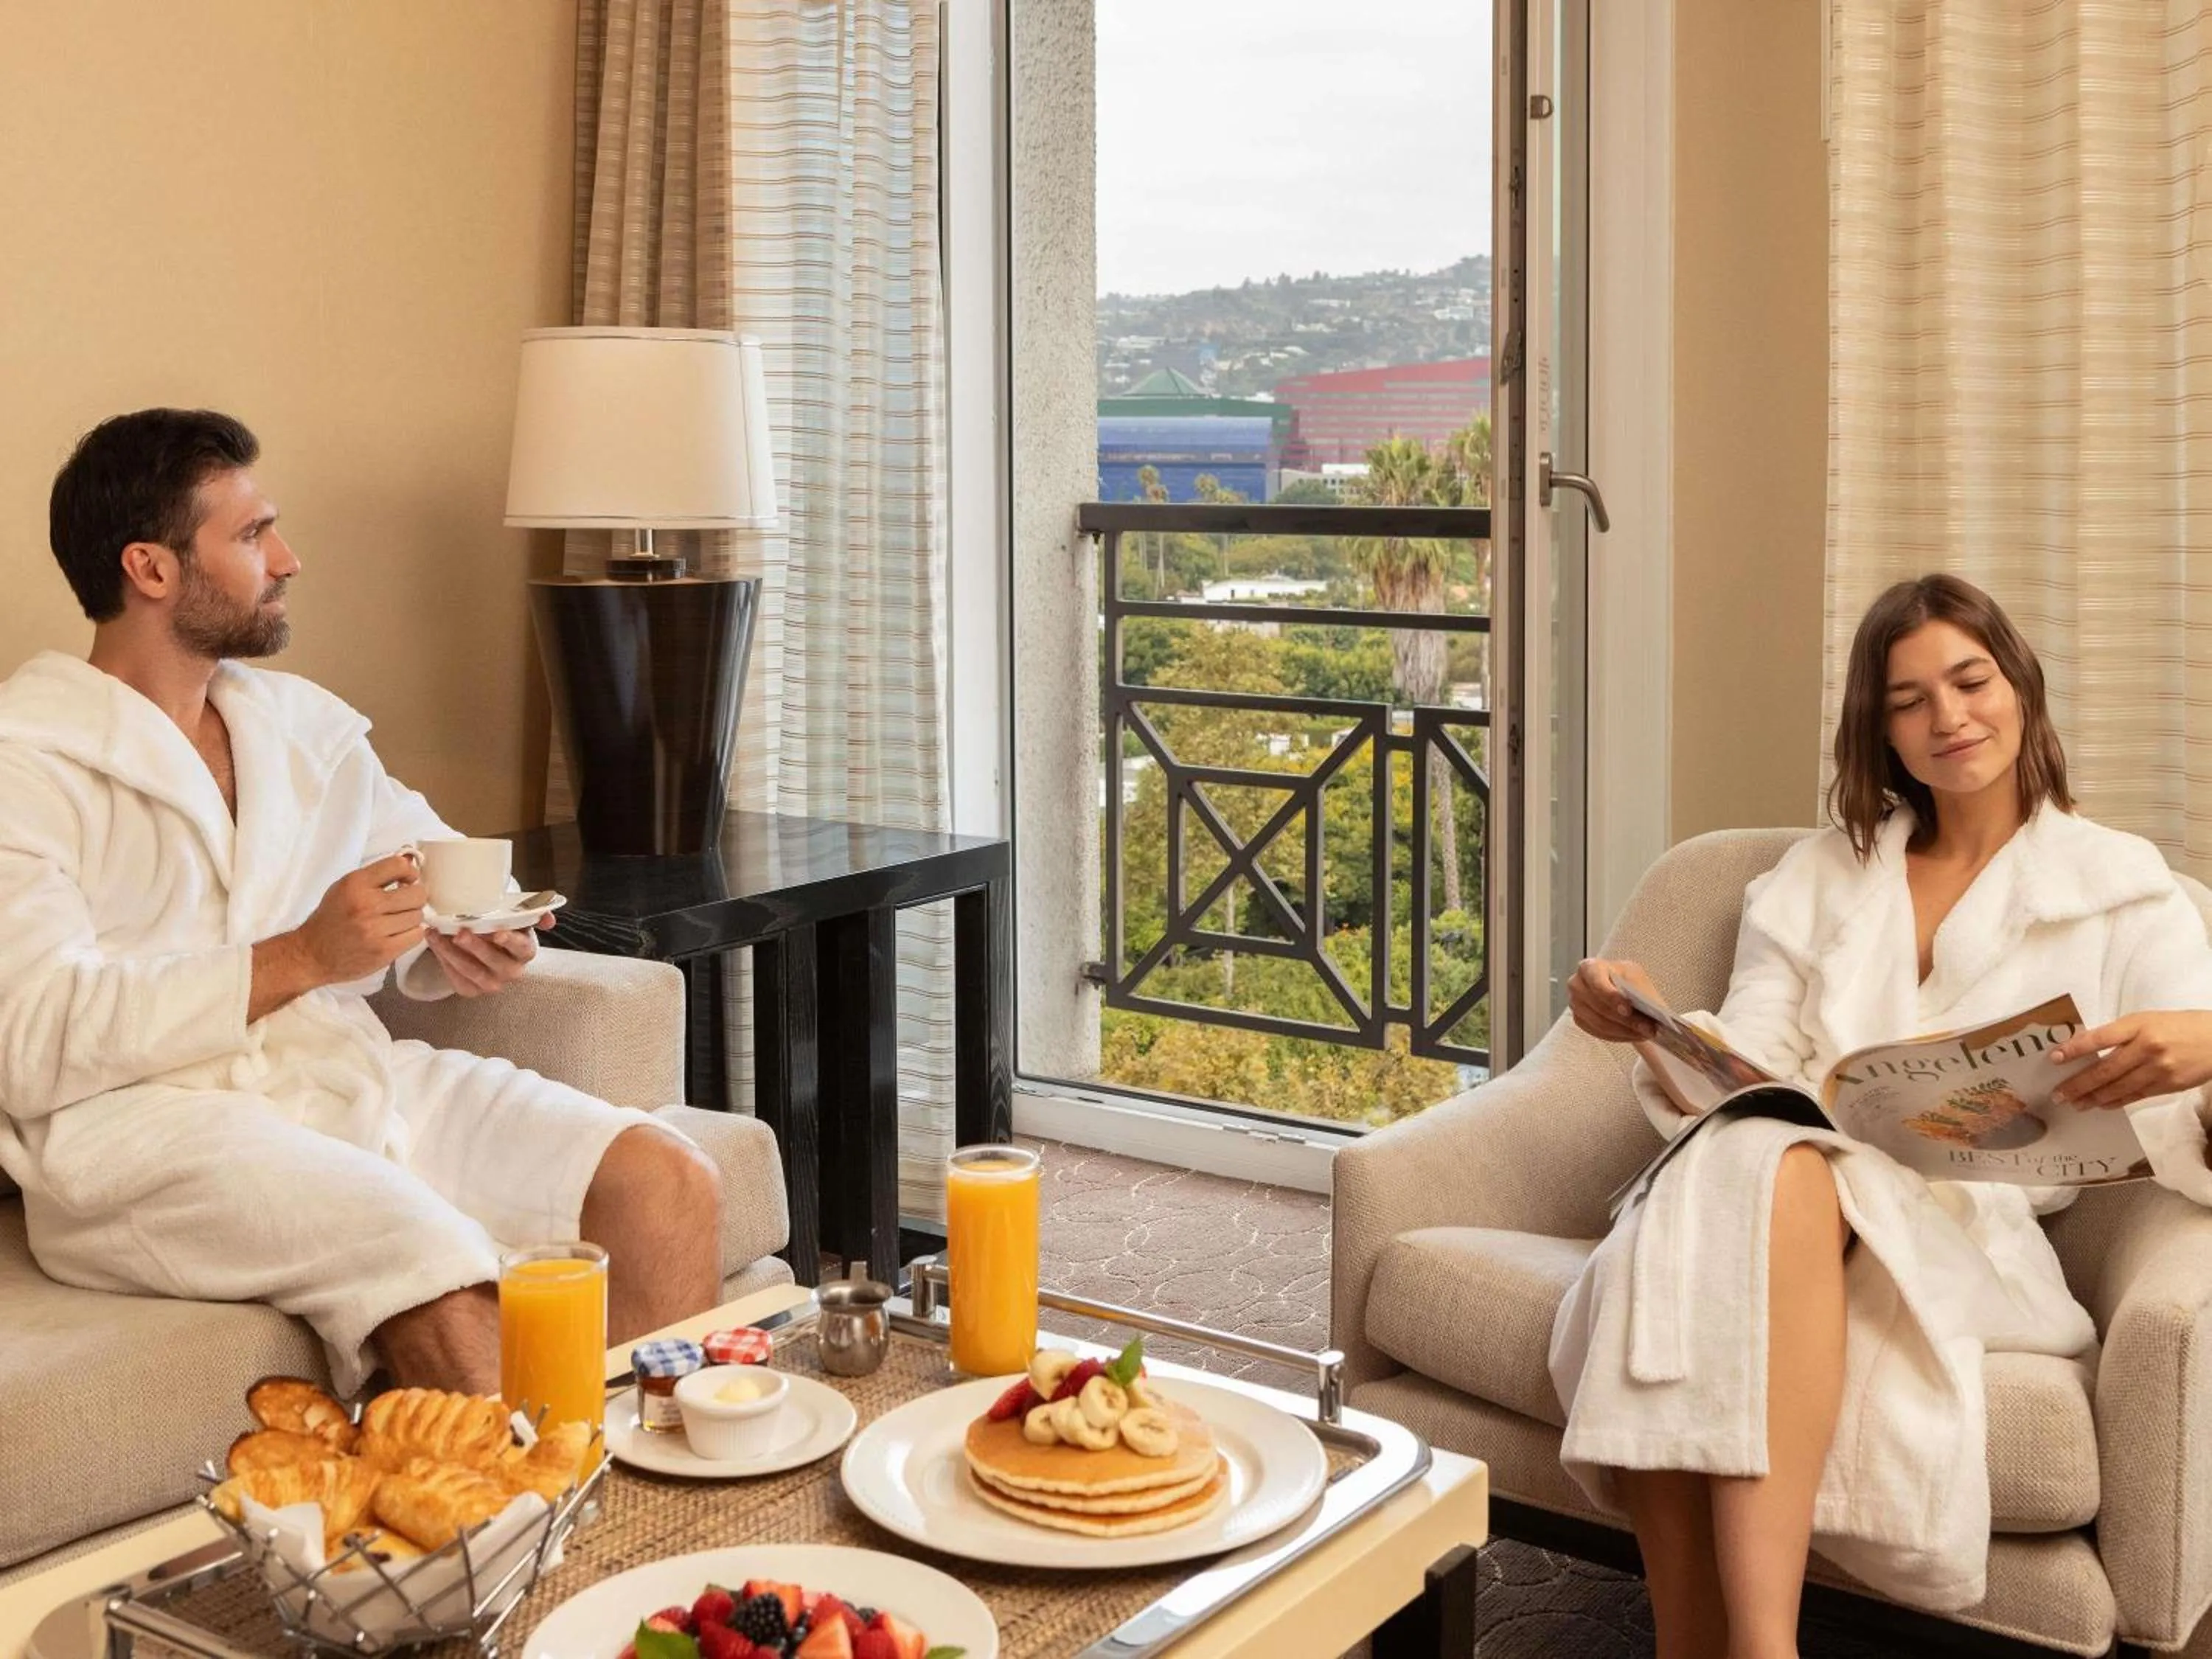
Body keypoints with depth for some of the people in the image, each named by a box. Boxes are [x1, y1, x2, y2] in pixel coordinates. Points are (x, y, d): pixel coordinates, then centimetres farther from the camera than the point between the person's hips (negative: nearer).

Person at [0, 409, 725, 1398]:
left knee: (666, 1186, -15)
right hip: (141, 1127, -6)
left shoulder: (304, 725, 19)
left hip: (347, 1077, 7)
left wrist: (467, 943, 1)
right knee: (443, 1279, -32)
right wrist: (298, 960, -18)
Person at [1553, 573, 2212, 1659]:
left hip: (1967, 1229, -2)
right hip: (1763, 1181, 3)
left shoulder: (2122, 887, 15)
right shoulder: (1823, 874, 24)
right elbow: (1748, 1073, 11)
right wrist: (1658, 1027, -11)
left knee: (1785, 1172, -37)